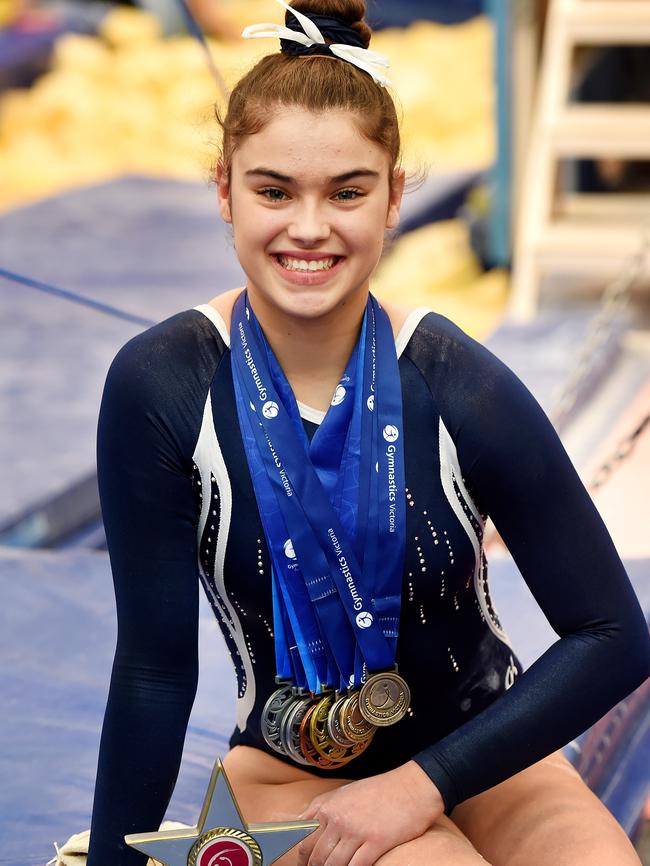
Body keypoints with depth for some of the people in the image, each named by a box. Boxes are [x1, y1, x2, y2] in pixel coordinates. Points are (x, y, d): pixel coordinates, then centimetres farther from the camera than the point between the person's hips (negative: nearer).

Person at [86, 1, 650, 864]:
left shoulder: (460, 387, -18)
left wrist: (424, 783, -16)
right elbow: (154, 668, -11)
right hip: (295, 770, -1)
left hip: (479, 752, 2)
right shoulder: (162, 386, -18)